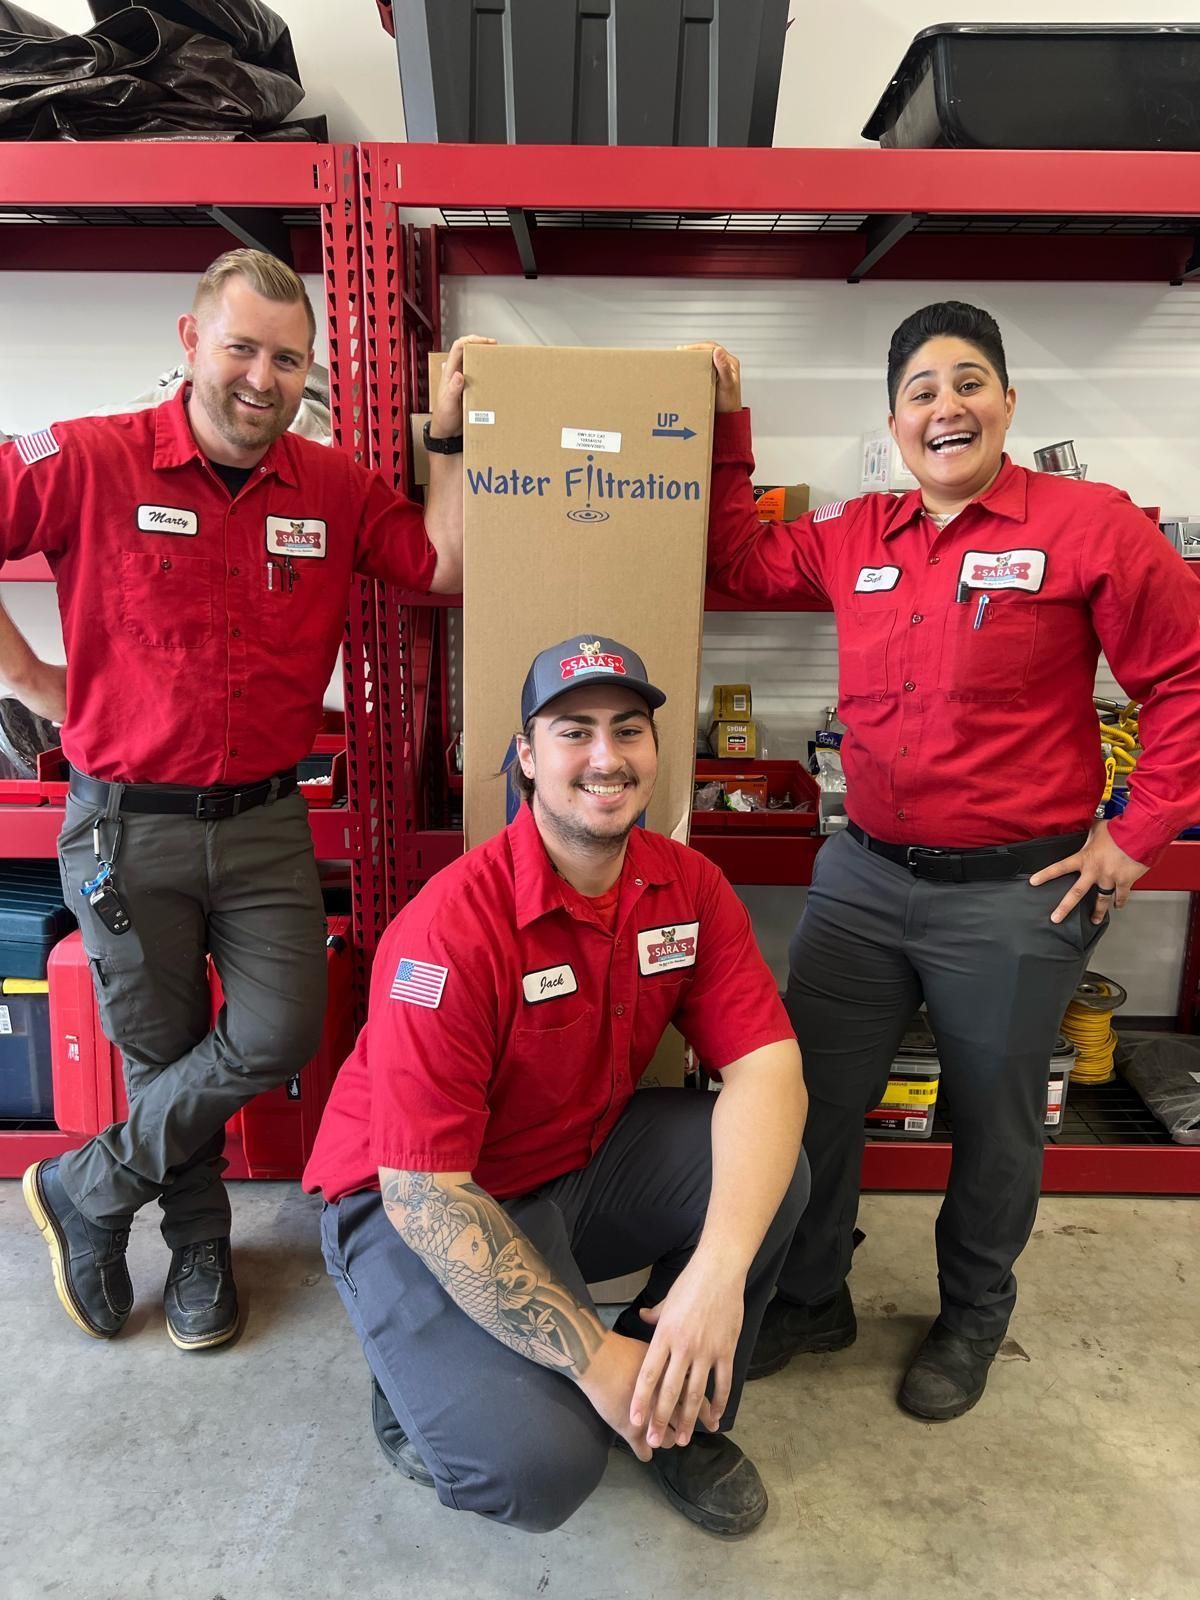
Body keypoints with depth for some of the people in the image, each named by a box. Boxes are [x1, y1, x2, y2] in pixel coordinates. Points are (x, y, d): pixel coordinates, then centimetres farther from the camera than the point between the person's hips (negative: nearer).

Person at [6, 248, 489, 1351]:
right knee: (164, 1052, 11)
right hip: (127, 825, -2)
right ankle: (200, 1243, 39)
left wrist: (451, 433, -4)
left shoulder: (334, 487, 3)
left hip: (266, 821, 3)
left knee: (280, 1037, -1)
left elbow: (445, 566, 1)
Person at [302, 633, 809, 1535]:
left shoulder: (688, 887, -9)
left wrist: (719, 1271, -31)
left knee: (773, 1167, -16)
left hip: (587, 1157, 6)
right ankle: (421, 1392, 13)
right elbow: (422, 1189, -26)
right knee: (540, 1467, -23)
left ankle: (686, 1419, 10)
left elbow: (766, 1063, -15)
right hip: (420, 1205, -5)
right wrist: (592, 1355, -25)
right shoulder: (452, 928, -28)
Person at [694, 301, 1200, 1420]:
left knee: (994, 1122, 15)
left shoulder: (1089, 524, -8)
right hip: (865, 876, 4)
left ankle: (971, 1321, 43)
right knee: (812, 1096, 11)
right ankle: (808, 1300, 37)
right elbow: (740, 562, 17)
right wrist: (727, 428, 10)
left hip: (1017, 896, -4)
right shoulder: (853, 539, 6)